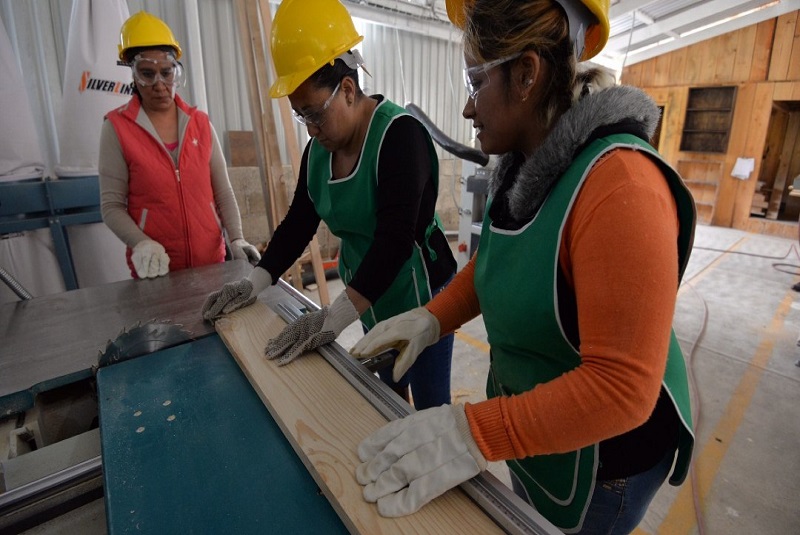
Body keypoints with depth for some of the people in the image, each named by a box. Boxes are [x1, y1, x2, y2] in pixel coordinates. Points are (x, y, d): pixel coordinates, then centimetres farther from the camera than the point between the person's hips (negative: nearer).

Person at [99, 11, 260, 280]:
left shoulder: (200, 122, 4)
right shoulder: (117, 128, -3)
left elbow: (223, 192, 4)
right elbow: (112, 205, -3)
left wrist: (237, 239, -9)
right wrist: (142, 244, -21)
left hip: (211, 260, 3)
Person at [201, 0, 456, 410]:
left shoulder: (399, 133, -22)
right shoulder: (319, 148, 1)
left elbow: (395, 239, -30)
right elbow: (298, 222, 6)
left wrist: (334, 317, -34)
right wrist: (254, 283, -1)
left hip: (419, 296, -7)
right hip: (371, 299, 7)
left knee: (429, 403, 9)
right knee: (388, 390, 24)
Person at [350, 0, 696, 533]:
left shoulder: (620, 185, -31)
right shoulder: (519, 165, -4)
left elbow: (621, 386, -31)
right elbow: (492, 261, 7)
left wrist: (473, 434, -32)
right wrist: (432, 317, -7)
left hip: (601, 447, -6)